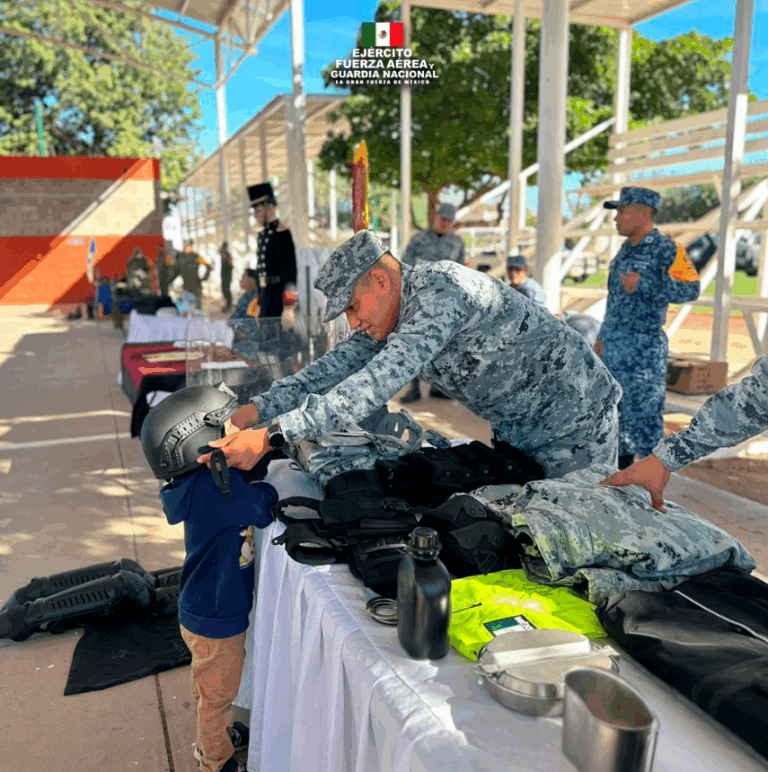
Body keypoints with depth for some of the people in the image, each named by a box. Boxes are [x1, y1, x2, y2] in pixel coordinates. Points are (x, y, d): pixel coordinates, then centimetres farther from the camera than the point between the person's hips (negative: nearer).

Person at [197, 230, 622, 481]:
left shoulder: (440, 290, -32)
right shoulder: (393, 312, -1)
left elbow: (377, 384, -41)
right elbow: (338, 365, -6)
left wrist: (273, 435, -43)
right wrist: (257, 409, -18)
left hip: (575, 424, -9)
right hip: (516, 430, 9)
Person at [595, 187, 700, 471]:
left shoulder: (666, 250, -10)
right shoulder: (625, 250, 15)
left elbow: (690, 288, -23)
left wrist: (642, 286, -25)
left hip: (643, 351, -8)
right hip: (613, 351, 8)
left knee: (642, 416, -6)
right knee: (614, 414, 15)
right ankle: (619, 471, 29)